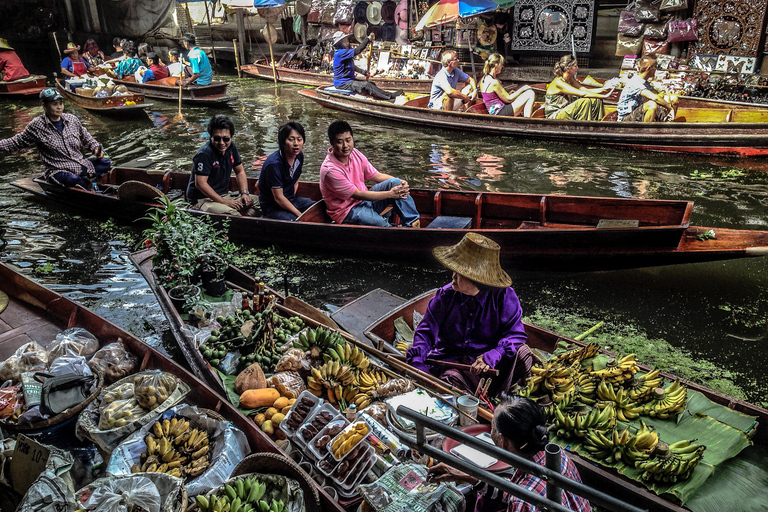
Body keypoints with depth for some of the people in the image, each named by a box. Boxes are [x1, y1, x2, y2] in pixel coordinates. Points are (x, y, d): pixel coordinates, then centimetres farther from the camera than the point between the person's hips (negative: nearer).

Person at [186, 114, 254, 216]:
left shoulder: (231, 147, 4)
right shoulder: (204, 154, -20)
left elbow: (240, 171, 15)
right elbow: (200, 184, -23)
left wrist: (245, 193, -1)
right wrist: (224, 202, -24)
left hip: (224, 195, 8)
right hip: (202, 199, -8)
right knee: (230, 213, -35)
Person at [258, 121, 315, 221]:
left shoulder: (299, 156, -1)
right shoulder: (274, 164, -26)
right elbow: (278, 198, -21)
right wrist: (300, 215, -19)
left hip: (291, 200, 8)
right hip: (272, 208, -8)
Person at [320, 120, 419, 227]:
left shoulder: (355, 154, -2)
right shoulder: (329, 170, -25)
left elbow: (377, 176, 6)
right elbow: (358, 194, -22)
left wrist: (401, 183, -12)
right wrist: (390, 194, -21)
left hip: (364, 199, 8)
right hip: (348, 210, -7)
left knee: (395, 182, -10)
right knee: (382, 224, -32)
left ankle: (413, 223, -7)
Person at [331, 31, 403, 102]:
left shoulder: (346, 52, 15)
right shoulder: (340, 53, -19)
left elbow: (352, 66, 25)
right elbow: (357, 51, -26)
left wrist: (361, 71, 11)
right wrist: (367, 39, -18)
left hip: (349, 79, 10)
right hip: (342, 83, -10)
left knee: (370, 83, -2)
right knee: (366, 85, -21)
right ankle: (389, 96, -21)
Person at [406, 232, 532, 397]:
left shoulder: (504, 296, -9)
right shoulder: (445, 295, -4)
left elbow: (515, 333, -14)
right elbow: (426, 331, -1)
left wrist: (491, 357, -31)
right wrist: (417, 361, -18)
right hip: (452, 361, 0)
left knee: (522, 354, -26)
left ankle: (493, 396, -9)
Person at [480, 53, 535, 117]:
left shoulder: (483, 79, 7)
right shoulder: (494, 82, -22)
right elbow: (508, 99, -13)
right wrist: (522, 89, -2)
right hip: (501, 113, -10)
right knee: (531, 94, -8)